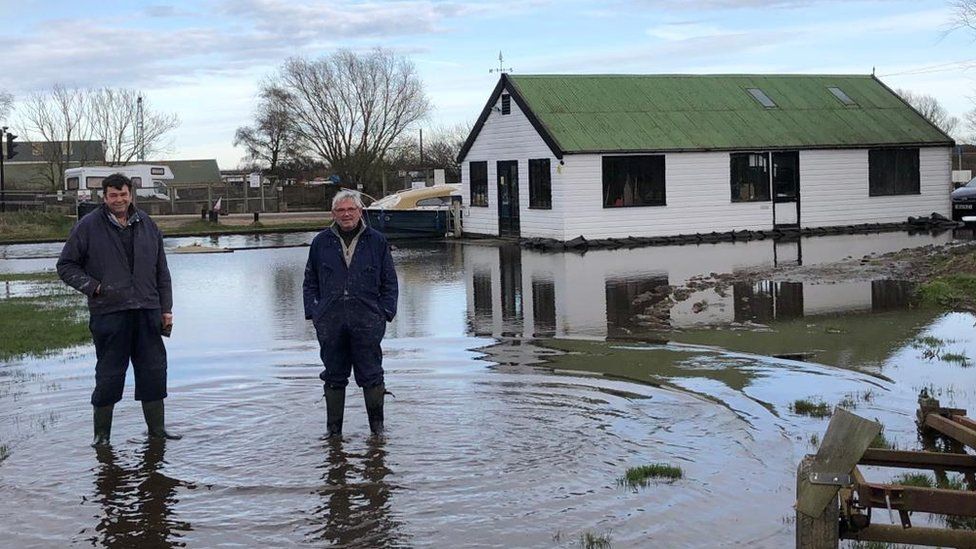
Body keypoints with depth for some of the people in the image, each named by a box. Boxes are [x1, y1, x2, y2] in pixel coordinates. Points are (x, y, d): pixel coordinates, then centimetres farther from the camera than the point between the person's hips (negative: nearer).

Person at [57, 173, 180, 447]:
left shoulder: (147, 225, 10)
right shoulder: (88, 226, -1)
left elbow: (161, 271, 15)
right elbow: (66, 265, 4)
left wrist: (166, 308, 11)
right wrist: (92, 286, -10)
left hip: (147, 312, 4)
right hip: (109, 314, -4)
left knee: (154, 370, 7)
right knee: (109, 375, 2)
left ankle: (157, 428, 19)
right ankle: (102, 434, 15)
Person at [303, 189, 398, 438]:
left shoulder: (377, 241, 6)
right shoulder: (321, 242, 9)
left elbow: (389, 282, 10)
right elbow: (310, 282, 16)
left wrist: (385, 312, 1)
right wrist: (313, 312, 5)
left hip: (367, 321, -1)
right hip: (330, 321, 1)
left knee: (371, 375, 2)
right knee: (334, 376, 8)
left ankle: (377, 426, 13)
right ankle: (333, 428, 18)